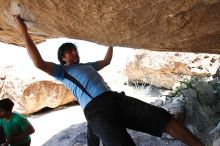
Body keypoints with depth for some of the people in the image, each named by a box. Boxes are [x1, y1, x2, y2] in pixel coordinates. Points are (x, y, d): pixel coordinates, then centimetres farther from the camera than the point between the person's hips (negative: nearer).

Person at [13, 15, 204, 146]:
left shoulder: (88, 65, 36)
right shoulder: (62, 71, 16)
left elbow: (107, 60, 52)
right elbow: (39, 63, 0)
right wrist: (25, 33, 1)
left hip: (116, 98, 7)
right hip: (96, 110, -6)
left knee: (163, 117, -6)